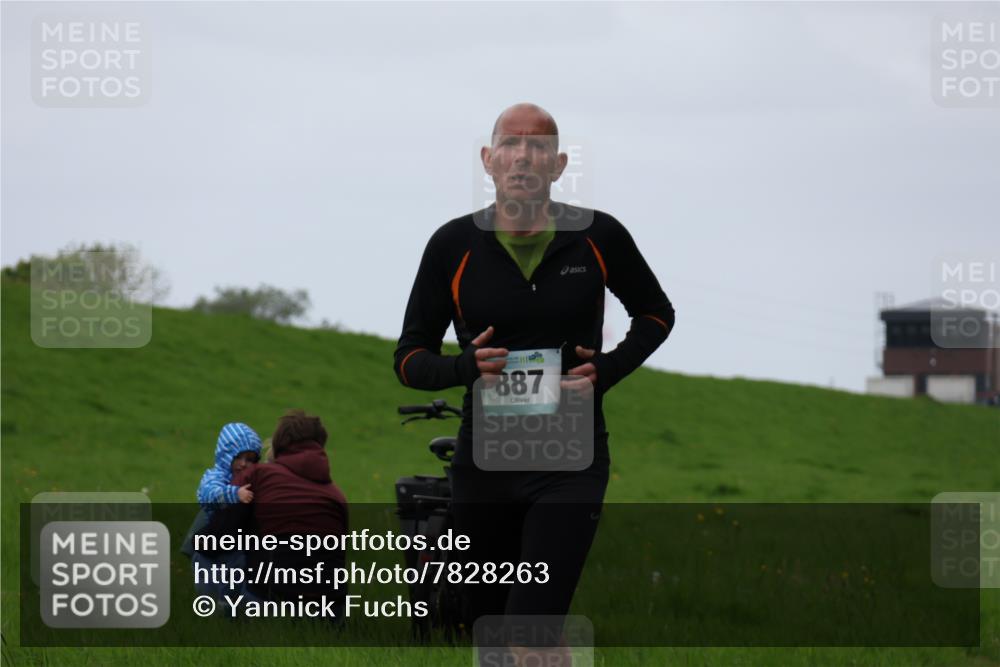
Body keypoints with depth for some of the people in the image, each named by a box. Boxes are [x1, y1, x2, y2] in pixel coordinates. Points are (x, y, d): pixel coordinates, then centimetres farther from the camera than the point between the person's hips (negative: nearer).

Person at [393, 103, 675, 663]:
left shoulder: (599, 238, -2)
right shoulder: (453, 246, -1)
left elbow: (656, 315, 15)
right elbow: (410, 359, 4)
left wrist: (606, 371, -4)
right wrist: (466, 367, -18)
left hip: (570, 465, -2)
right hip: (483, 464, 2)